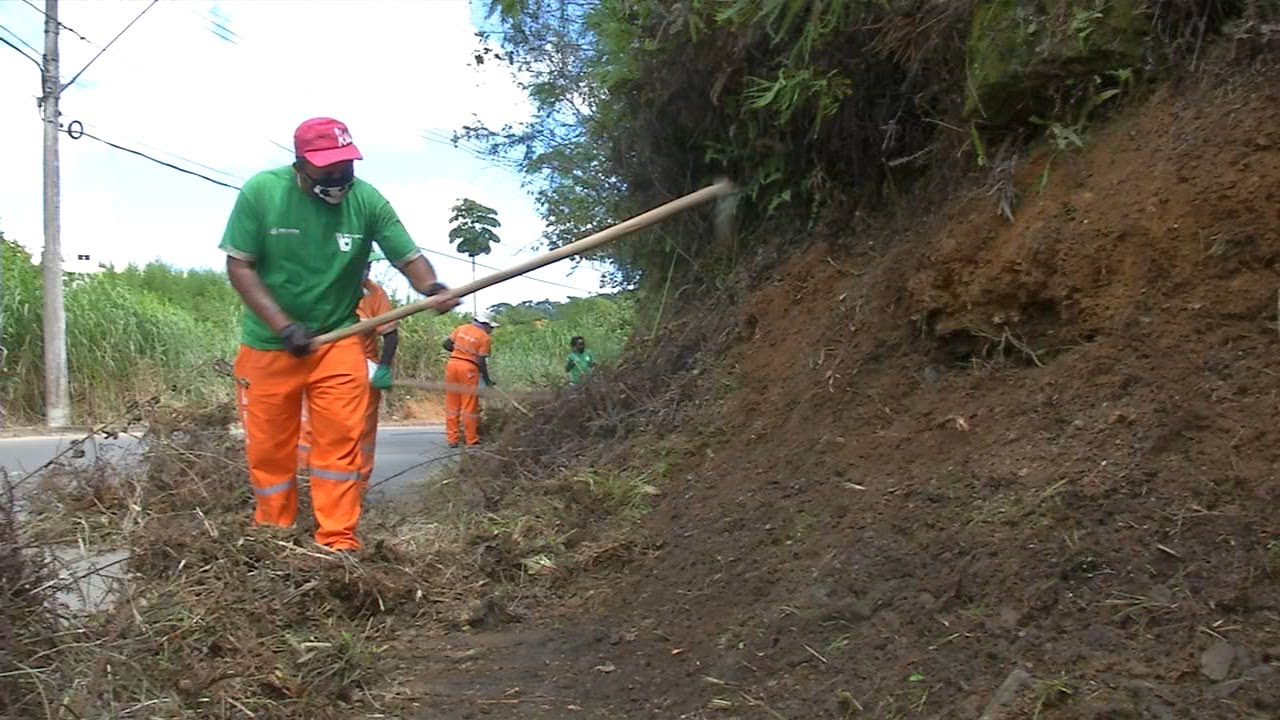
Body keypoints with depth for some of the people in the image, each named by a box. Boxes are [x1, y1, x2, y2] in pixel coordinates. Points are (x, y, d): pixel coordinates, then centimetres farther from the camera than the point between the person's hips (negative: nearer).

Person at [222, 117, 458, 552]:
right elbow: (239, 266, -12)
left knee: (341, 439, -4)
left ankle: (338, 542, 6)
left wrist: (432, 288, -34)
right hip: (268, 344, 0)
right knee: (268, 447, 9)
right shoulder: (260, 192, -14)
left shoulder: (367, 200, -12)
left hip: (338, 339, 0)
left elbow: (407, 256, -11)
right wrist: (285, 326, -21)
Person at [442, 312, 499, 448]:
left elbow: (446, 344, 7)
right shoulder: (484, 337, -4)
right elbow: (482, 361, -8)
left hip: (452, 363, 5)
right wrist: (487, 380, 1)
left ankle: (452, 439, 15)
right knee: (469, 406, 3)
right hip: (469, 368, -5)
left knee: (452, 405, 11)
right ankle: (471, 440, 9)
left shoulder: (461, 328, 10)